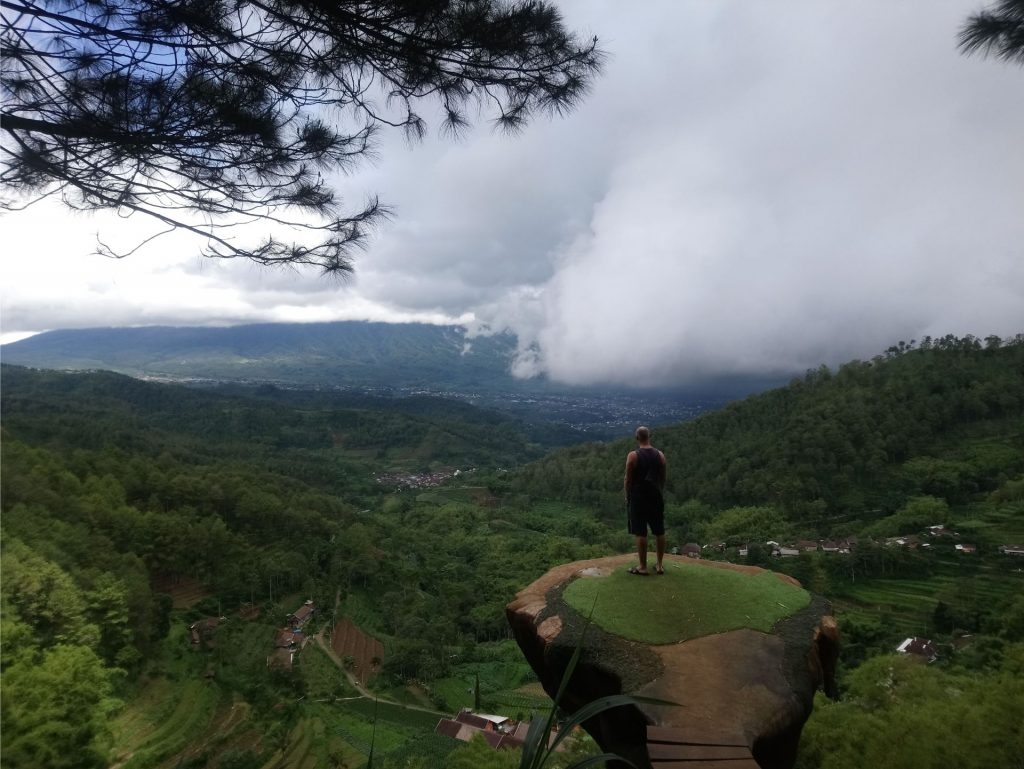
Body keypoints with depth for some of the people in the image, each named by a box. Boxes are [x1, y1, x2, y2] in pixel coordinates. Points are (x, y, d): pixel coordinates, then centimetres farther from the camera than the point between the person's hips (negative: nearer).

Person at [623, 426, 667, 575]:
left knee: (641, 533, 2)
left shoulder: (633, 455, -12)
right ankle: (659, 565, 20)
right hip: (656, 497, 4)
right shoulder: (660, 455, 0)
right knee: (659, 532, 12)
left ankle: (643, 567, 7)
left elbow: (628, 480, -8)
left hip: (638, 497, -4)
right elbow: (663, 479, 7)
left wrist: (627, 497, 4)